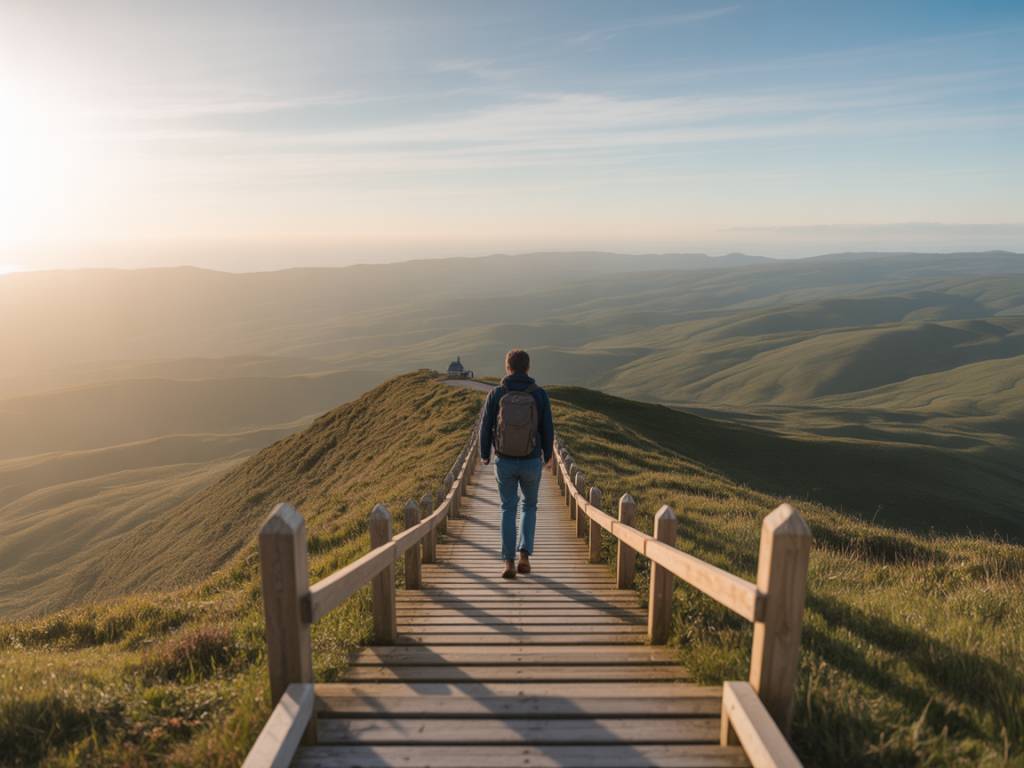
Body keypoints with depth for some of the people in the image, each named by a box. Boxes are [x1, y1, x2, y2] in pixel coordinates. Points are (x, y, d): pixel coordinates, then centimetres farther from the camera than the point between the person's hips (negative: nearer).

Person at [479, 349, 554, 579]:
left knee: (508, 510, 14)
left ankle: (509, 563, 8)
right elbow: (547, 429, -3)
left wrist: (484, 455, 15)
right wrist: (548, 455, 15)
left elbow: (486, 428, -3)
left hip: (504, 461, 0)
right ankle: (524, 555, 10)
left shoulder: (496, 393, -8)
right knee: (529, 506, 22)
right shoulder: (539, 394, -8)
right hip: (531, 462, 0)